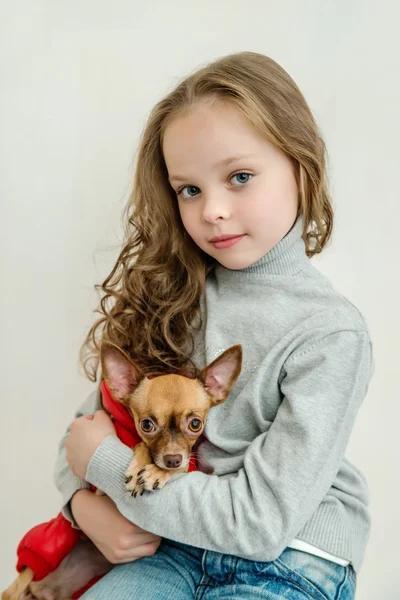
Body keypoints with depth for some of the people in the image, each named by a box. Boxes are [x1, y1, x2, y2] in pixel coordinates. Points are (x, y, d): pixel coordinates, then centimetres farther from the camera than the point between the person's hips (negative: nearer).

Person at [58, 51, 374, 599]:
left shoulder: (332, 333, -16)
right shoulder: (177, 295, -1)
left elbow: (261, 521, -19)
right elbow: (93, 419, 6)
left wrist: (105, 464, -14)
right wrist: (84, 501, -14)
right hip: (171, 542, 4)